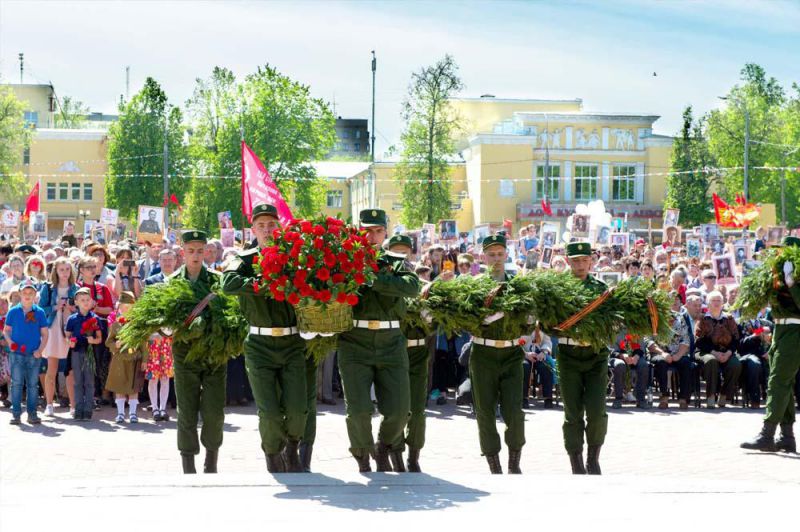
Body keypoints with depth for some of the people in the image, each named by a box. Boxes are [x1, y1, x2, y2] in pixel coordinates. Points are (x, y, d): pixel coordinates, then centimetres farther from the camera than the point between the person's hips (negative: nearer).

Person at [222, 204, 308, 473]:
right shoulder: (246, 260, -1)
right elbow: (229, 283, -21)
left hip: (292, 344, 1)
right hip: (260, 346, -1)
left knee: (297, 410, -9)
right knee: (269, 413, -8)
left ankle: (292, 449, 23)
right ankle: (273, 455, 22)